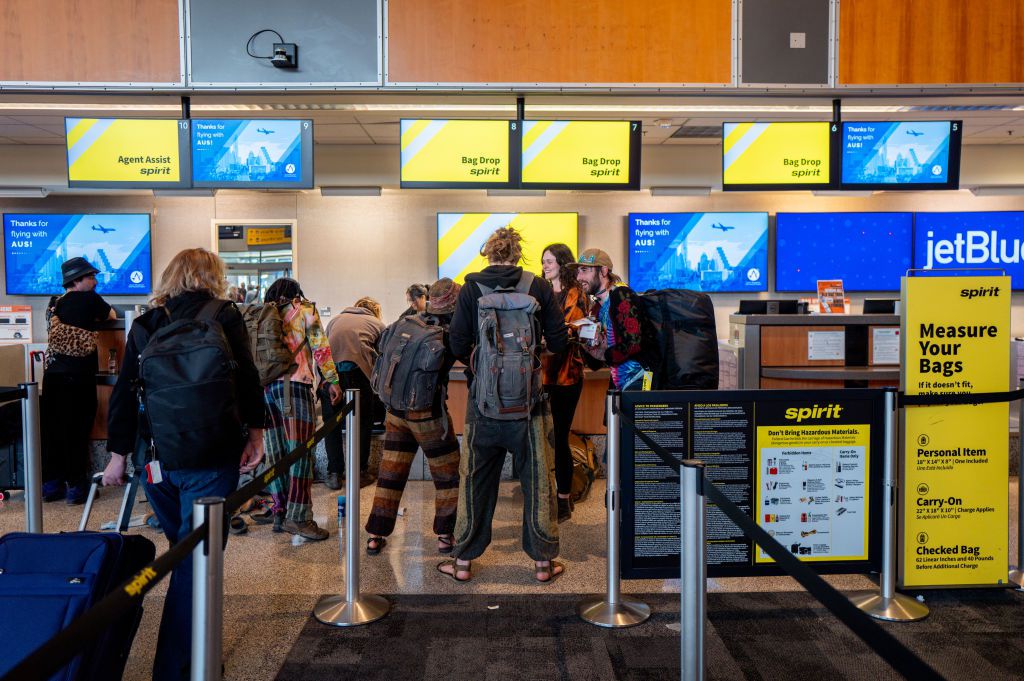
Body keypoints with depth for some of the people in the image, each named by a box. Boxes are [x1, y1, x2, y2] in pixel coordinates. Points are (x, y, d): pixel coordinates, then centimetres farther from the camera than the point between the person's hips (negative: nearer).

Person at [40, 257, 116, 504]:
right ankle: (76, 486, 6)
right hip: (79, 376, -6)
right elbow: (111, 315, 11)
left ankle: (50, 484, 17)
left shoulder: (56, 303, 11)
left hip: (53, 374, 6)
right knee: (77, 430, 1)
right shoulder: (89, 299, -5)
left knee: (52, 429, 10)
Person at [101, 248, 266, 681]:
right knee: (196, 558, 1)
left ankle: (185, 646, 36)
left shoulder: (145, 324, 9)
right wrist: (255, 431, -1)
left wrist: (119, 455, 13)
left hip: (154, 457, 5)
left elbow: (124, 393, 8)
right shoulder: (225, 316, -2)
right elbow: (247, 378, -9)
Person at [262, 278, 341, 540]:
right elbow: (320, 346, 0)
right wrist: (332, 380, 0)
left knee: (276, 454, 10)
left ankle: (279, 514, 15)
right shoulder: (304, 309, 8)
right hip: (294, 383, -5)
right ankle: (297, 517, -8)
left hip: (265, 387, 6)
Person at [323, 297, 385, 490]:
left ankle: (334, 474, 18)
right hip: (357, 369, -3)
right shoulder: (377, 324, 24)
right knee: (362, 422, 12)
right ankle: (359, 472, 17)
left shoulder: (336, 319, 32)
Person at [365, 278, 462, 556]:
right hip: (429, 413, -5)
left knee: (390, 473, 12)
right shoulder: (452, 330, -10)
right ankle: (444, 536, 15)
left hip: (396, 410, 5)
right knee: (446, 476, 12)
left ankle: (376, 536, 16)